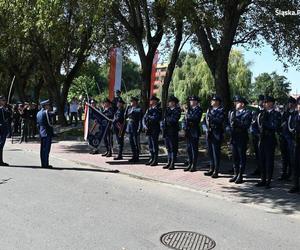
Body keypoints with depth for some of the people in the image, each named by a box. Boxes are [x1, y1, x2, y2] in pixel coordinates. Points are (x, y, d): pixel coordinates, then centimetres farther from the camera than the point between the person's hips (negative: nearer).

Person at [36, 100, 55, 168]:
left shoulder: (38, 113, 13)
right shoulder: (46, 112, -13)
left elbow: (38, 124, 17)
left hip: (42, 133, 9)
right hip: (47, 133, -9)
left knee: (43, 149, 12)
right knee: (46, 149, -6)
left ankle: (43, 164, 17)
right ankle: (46, 164, -4)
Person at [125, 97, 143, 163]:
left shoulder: (139, 109, -7)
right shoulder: (129, 108, 14)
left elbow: (140, 120, -11)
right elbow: (125, 116, 13)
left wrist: (139, 129, -17)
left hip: (135, 128, -7)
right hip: (129, 127, 7)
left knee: (136, 143, -1)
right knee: (131, 142, 11)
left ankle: (137, 157, 6)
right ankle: (134, 156, 20)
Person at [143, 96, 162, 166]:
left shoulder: (158, 109, -5)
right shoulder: (149, 109, 16)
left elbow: (156, 118, -17)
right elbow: (144, 118, 12)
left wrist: (149, 117, -6)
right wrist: (144, 126, -2)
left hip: (155, 130, -7)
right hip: (148, 129, 7)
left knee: (155, 145, -3)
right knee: (150, 145, 10)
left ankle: (155, 160, 3)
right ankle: (151, 159, 18)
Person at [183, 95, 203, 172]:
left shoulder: (198, 110, -4)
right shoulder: (188, 109, 16)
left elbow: (195, 119, -17)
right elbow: (185, 119, 16)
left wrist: (188, 116, -8)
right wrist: (184, 127, 2)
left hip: (194, 132, -6)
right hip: (188, 131, 7)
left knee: (194, 149, -2)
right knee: (189, 148, 10)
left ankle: (194, 166, 4)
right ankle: (190, 164, 19)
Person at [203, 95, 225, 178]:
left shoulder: (221, 110, -4)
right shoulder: (209, 110, 15)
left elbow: (220, 121, -18)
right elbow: (204, 121, 15)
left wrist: (211, 117, -18)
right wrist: (206, 129, 1)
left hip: (216, 134, -6)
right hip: (209, 134, 6)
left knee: (216, 153, -3)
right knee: (210, 152, 11)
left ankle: (216, 171, 4)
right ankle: (211, 169, 21)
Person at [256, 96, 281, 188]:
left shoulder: (276, 114, -3)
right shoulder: (263, 113, 14)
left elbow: (275, 126, -13)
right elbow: (260, 124, 11)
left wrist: (264, 123, -13)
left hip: (270, 139, -6)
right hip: (262, 138, 6)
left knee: (269, 160, 0)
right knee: (262, 160, 10)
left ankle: (268, 181, 8)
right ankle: (263, 180, 19)